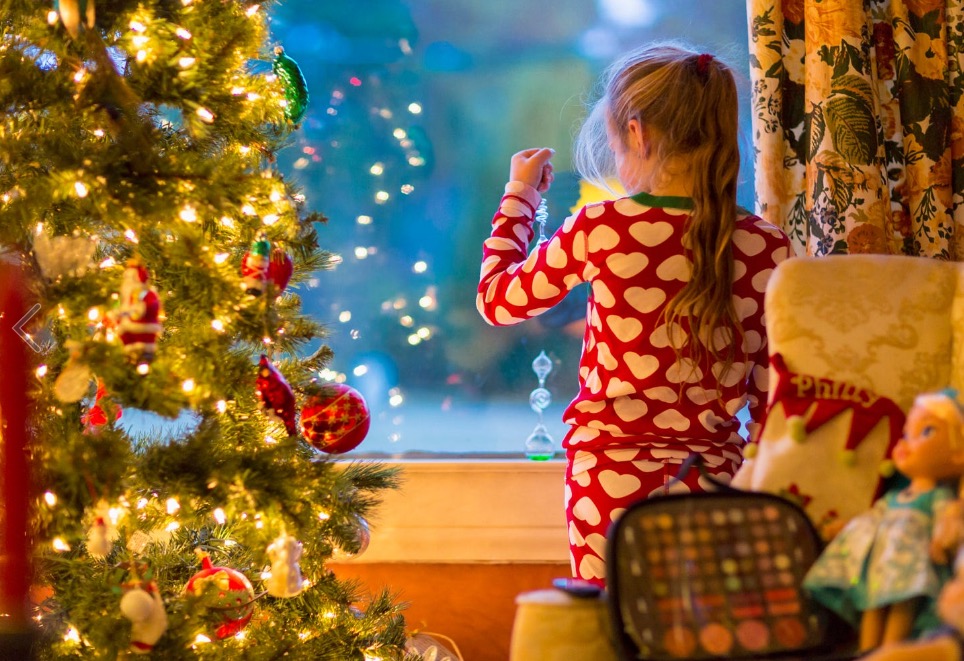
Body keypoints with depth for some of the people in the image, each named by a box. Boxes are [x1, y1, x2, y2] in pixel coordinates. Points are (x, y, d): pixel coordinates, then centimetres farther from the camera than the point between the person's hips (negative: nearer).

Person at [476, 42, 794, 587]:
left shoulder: (601, 230, -8)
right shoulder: (768, 247, -3)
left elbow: (495, 300, 7)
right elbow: (771, 396, 3)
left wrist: (519, 195, 19)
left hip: (611, 477, -2)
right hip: (717, 484, 2)